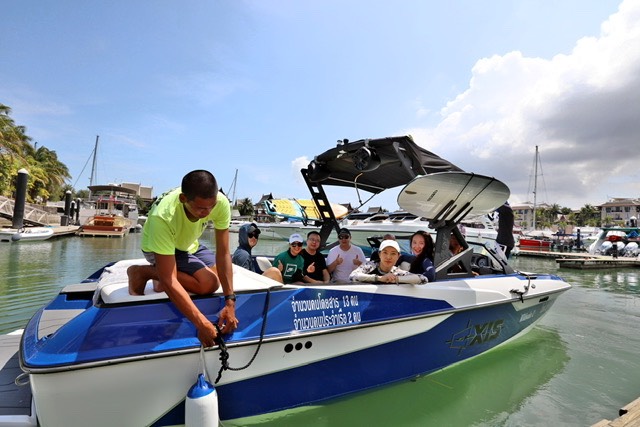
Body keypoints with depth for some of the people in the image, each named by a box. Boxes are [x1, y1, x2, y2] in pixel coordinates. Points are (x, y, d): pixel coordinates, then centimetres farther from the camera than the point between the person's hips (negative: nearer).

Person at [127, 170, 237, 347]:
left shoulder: (221, 202, -31)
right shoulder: (163, 216, -41)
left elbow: (223, 254, -25)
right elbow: (168, 280, -39)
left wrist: (230, 302, -30)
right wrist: (201, 323, -41)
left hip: (189, 244, 5)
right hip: (159, 248, -5)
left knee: (225, 278, 0)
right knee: (208, 283, -22)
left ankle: (161, 278, 13)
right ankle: (141, 272, -5)